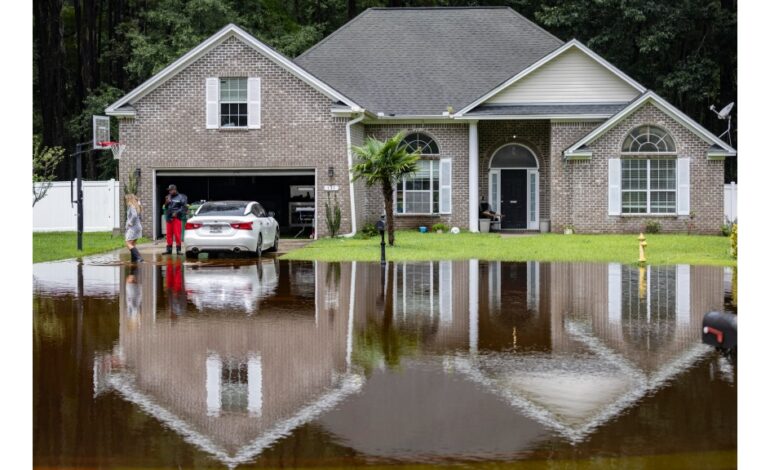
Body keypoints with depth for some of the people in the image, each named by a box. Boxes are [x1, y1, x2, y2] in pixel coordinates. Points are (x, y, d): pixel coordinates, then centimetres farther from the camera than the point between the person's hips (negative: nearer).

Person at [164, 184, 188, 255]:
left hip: (177, 218, -5)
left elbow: (184, 207, -6)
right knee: (169, 234, 5)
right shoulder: (169, 197, 18)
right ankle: (168, 249, 11)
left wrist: (177, 213, -14)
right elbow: (166, 207, 21)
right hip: (169, 218, 5)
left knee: (177, 234, -9)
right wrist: (167, 203, 1)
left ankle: (178, 249, -4)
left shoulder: (181, 197, 0)